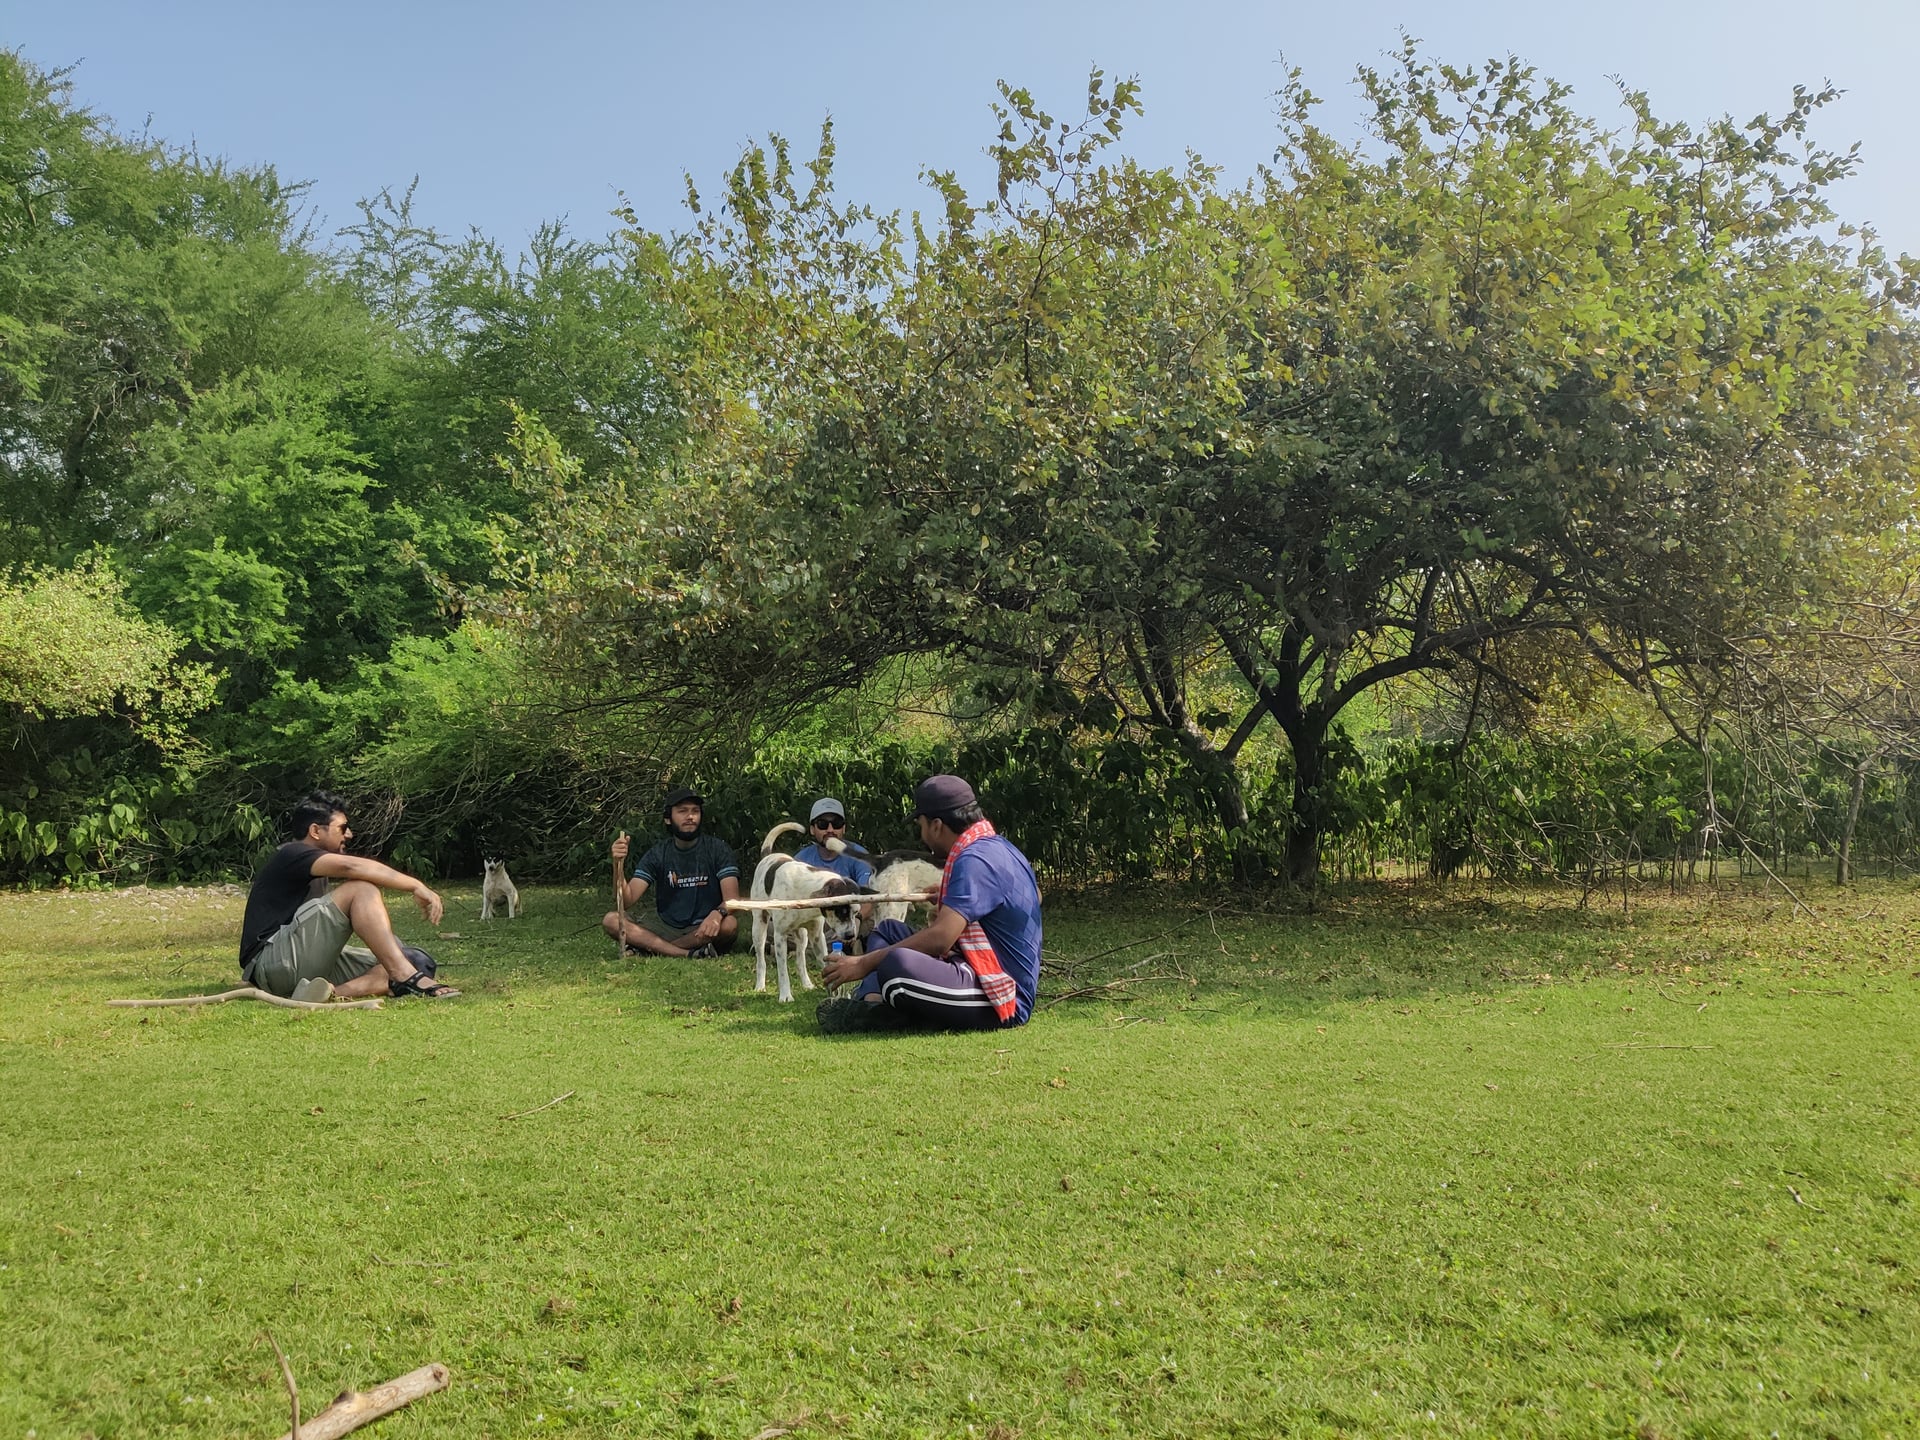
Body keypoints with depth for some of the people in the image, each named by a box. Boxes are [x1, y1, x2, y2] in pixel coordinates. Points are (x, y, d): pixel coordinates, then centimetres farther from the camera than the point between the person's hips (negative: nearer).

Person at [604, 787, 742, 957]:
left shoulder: (717, 849, -4)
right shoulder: (657, 855, 2)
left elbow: (733, 899, -14)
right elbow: (626, 900, -6)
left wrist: (717, 914, -38)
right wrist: (618, 865, -24)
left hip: (704, 930, -2)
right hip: (666, 927, 3)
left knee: (729, 924, -35)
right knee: (611, 920, -17)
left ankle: (648, 947, -22)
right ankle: (688, 954, -29)